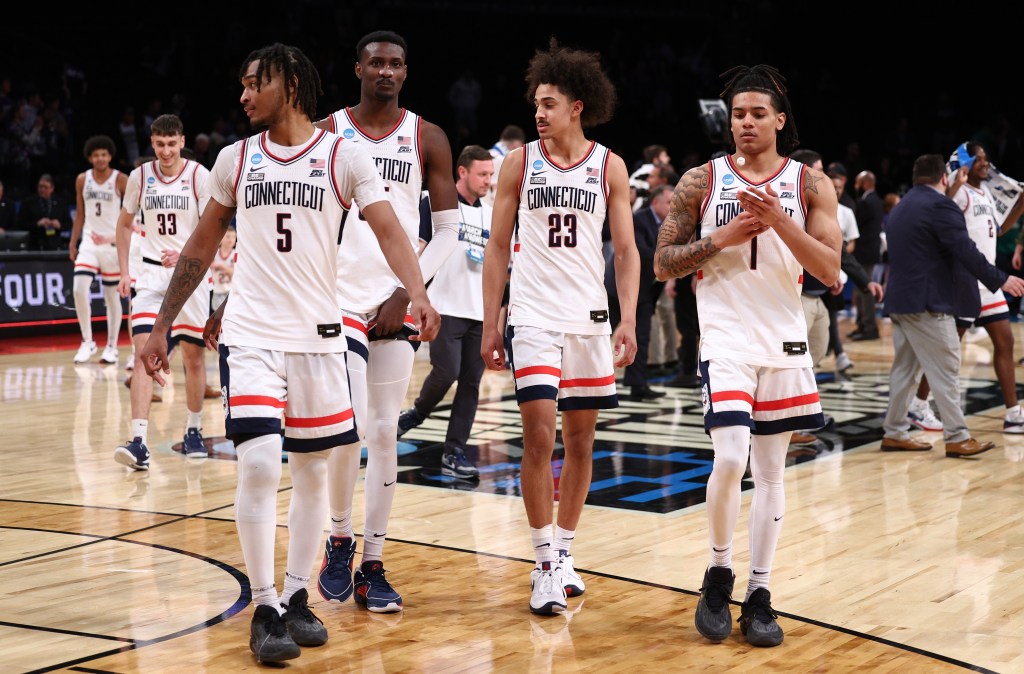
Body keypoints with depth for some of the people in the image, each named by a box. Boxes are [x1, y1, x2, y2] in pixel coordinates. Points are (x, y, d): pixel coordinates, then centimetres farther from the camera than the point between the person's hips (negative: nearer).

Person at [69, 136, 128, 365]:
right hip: (90, 241, 3)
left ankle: (111, 347, 13)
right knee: (79, 289, -12)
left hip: (114, 243, -3)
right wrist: (73, 243, 9)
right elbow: (80, 214, 13)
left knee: (112, 296, 4)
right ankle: (87, 342, 0)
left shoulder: (120, 180, -5)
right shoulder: (82, 180, 6)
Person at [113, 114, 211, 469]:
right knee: (144, 351, -14)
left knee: (193, 356, 8)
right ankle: (139, 441, -21)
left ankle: (194, 430, 28)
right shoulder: (140, 177, 1)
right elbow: (125, 224, 15)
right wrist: (124, 272, 8)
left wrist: (185, 255, -28)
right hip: (152, 273, 1)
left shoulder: (200, 177, -8)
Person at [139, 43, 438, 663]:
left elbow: (388, 229, -13)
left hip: (319, 334, 0)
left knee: (313, 472, 8)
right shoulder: (235, 159, 6)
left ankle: (297, 597, 24)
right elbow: (201, 248, 14)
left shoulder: (344, 156, -2)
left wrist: (419, 295, -31)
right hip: (251, 334, 0)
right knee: (259, 465, -13)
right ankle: (265, 609, -2)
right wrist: (162, 325, 14)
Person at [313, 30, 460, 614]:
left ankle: (373, 566, 13)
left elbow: (448, 230, 4)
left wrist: (408, 291, -6)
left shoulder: (427, 138, 4)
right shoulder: (325, 133, 1)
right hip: (339, 298, -2)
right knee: (350, 429, -14)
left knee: (385, 435, 5)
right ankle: (341, 540, 10)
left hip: (397, 303, 2)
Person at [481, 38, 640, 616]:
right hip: (534, 318, -2)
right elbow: (498, 248, 4)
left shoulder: (609, 167, 2)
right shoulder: (521, 163, 1)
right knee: (540, 437, -11)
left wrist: (629, 320, -9)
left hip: (590, 318, 2)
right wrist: (490, 325, -1)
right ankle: (546, 563, -5)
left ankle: (565, 550, 22)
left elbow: (626, 250, 3)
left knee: (580, 441, 8)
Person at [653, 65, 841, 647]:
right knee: (731, 458, -18)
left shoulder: (810, 184, 2)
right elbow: (663, 264, 2)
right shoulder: (702, 181, 1)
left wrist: (779, 221, -17)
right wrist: (722, 238, -13)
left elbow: (830, 271, -6)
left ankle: (759, 593, 16)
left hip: (785, 343, 2)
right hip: (726, 340, -2)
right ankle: (720, 571, 5)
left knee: (772, 469, 6)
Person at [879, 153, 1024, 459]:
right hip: (928, 303, -9)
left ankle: (894, 433, 17)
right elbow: (966, 251, -18)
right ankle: (957, 437, -6)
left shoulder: (901, 208, 17)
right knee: (945, 370, -6)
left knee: (905, 368, 14)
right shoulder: (940, 206, -13)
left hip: (900, 299, 9)